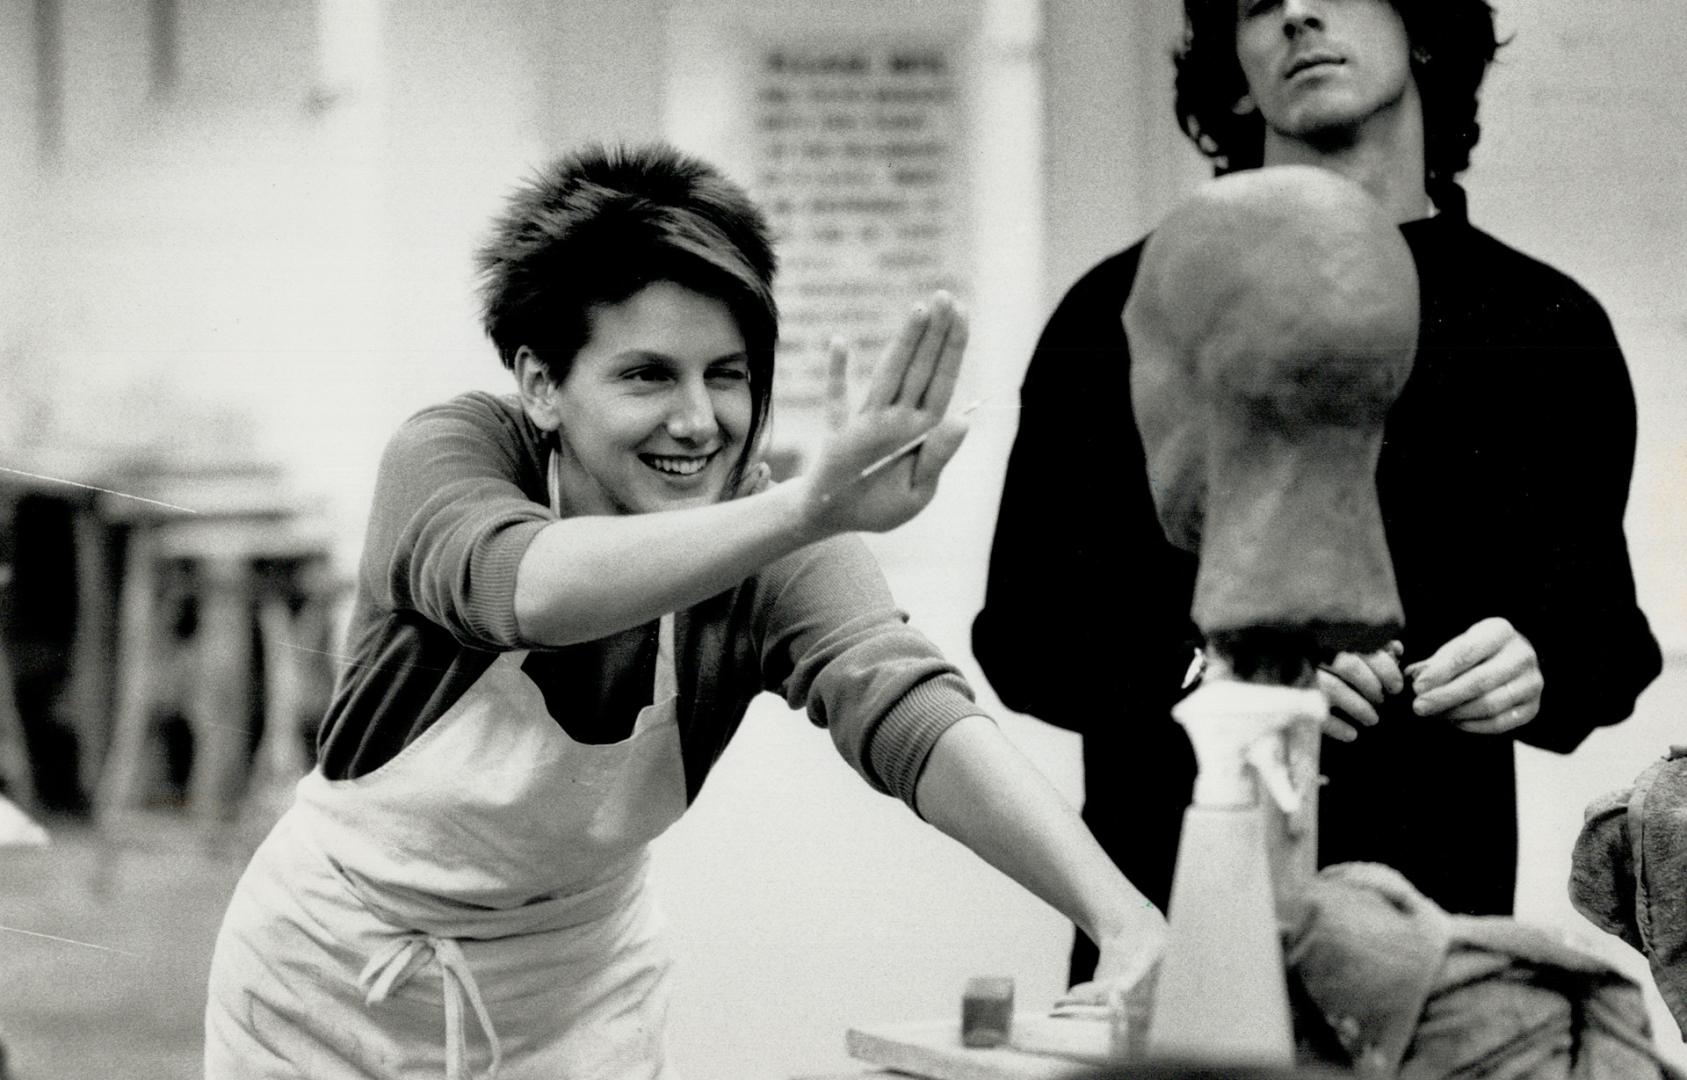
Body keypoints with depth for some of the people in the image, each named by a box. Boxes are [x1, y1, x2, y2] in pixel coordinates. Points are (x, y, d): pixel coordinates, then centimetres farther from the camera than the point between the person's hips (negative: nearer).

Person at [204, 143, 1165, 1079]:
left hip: (576, 996, 2)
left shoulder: (772, 563, -17)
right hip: (337, 979, -2)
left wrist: (1116, 907, -50)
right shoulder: (449, 454, -23)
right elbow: (525, 583, -45)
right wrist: (807, 506, -61)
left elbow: (914, 717, -32)